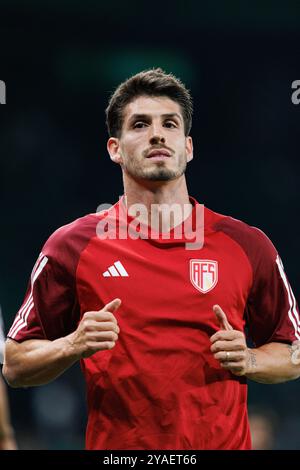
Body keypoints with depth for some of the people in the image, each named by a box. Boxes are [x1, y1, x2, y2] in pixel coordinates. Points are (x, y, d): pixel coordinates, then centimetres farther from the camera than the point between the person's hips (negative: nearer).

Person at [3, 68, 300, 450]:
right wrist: (74, 345, -17)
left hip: (224, 443, 1)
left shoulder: (247, 245, 1)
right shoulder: (71, 245, -2)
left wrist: (248, 360, -10)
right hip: (114, 448, -1)